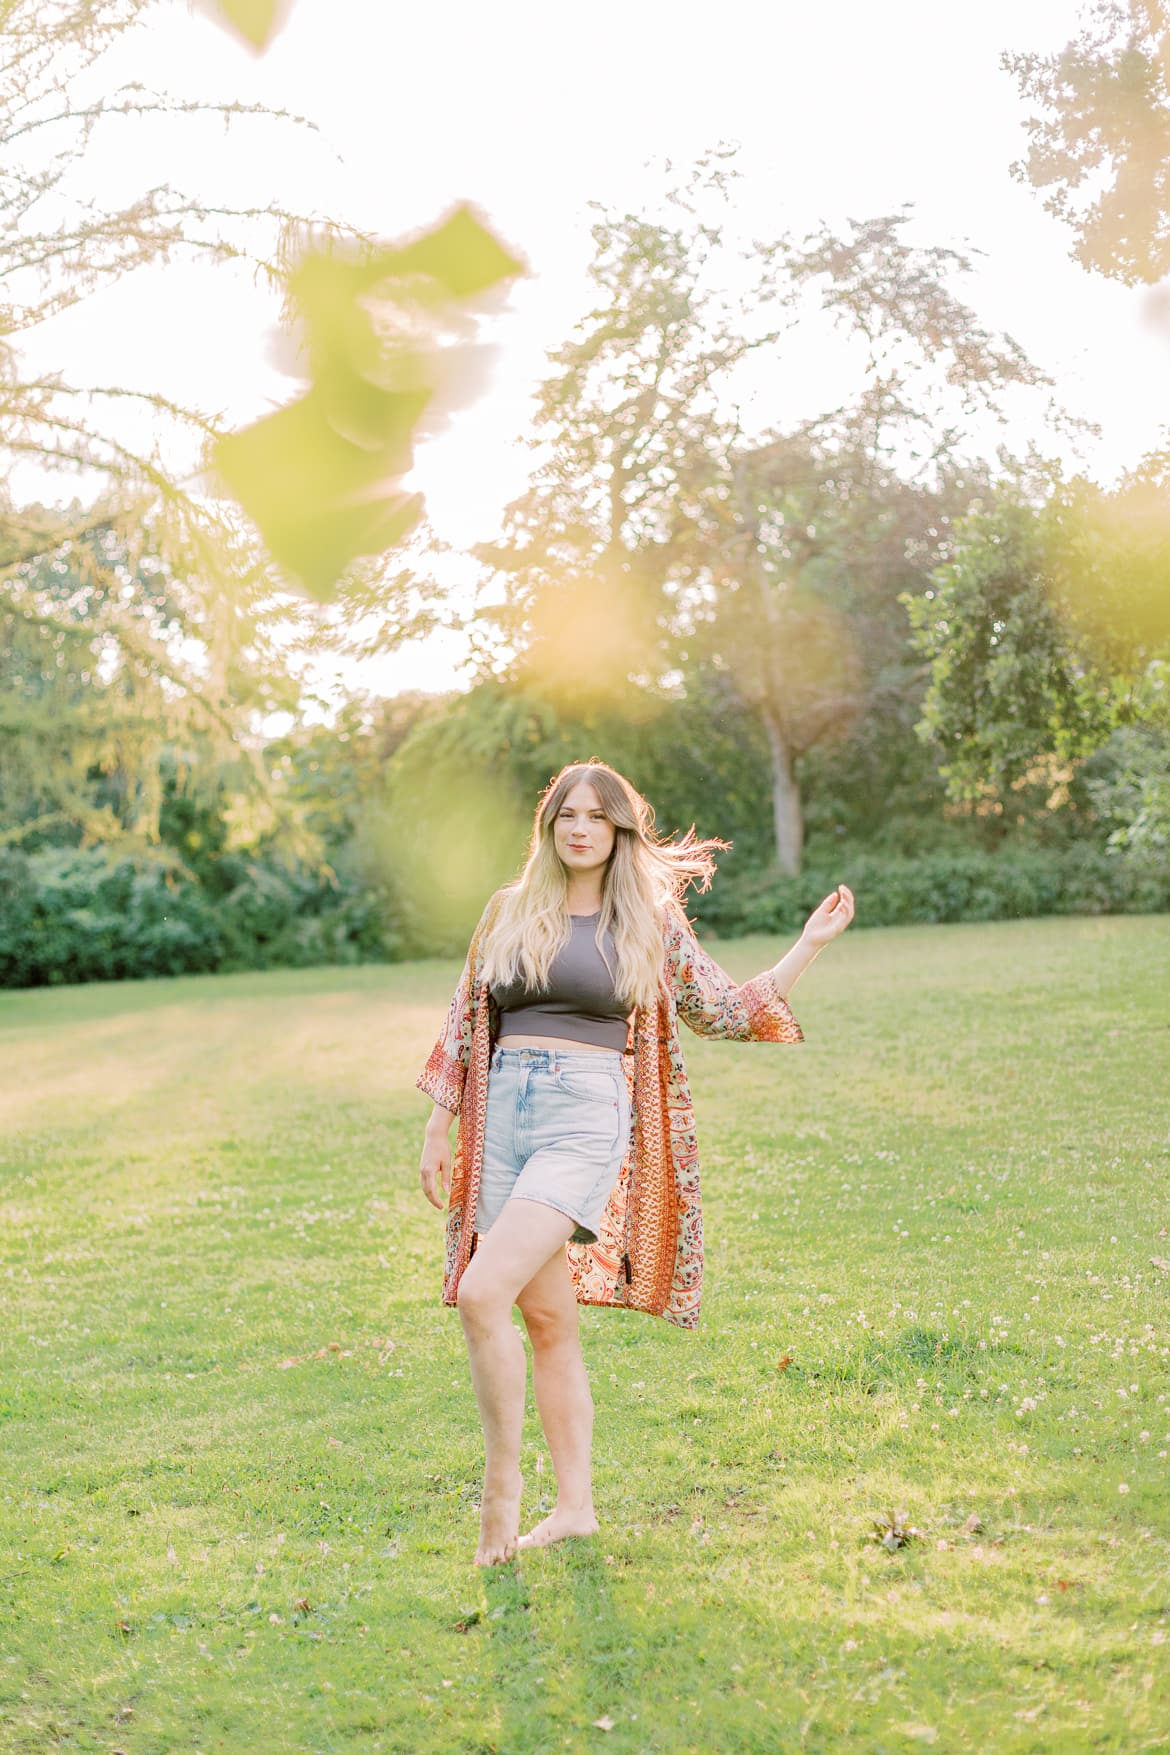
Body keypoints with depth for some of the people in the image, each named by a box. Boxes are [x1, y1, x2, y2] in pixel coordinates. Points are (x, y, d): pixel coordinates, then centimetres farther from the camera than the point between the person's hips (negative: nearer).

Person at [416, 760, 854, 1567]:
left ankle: (503, 1478, -2)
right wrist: (439, 1130, 13)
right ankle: (575, 1506, 19)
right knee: (548, 1319, 8)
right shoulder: (509, 913, 12)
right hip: (502, 1116, 4)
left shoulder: (649, 923, 5)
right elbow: (466, 1025, 16)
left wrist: (811, 944, 4)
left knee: (482, 1293, -20)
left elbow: (730, 1012, 11)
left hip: (586, 1117, -4)